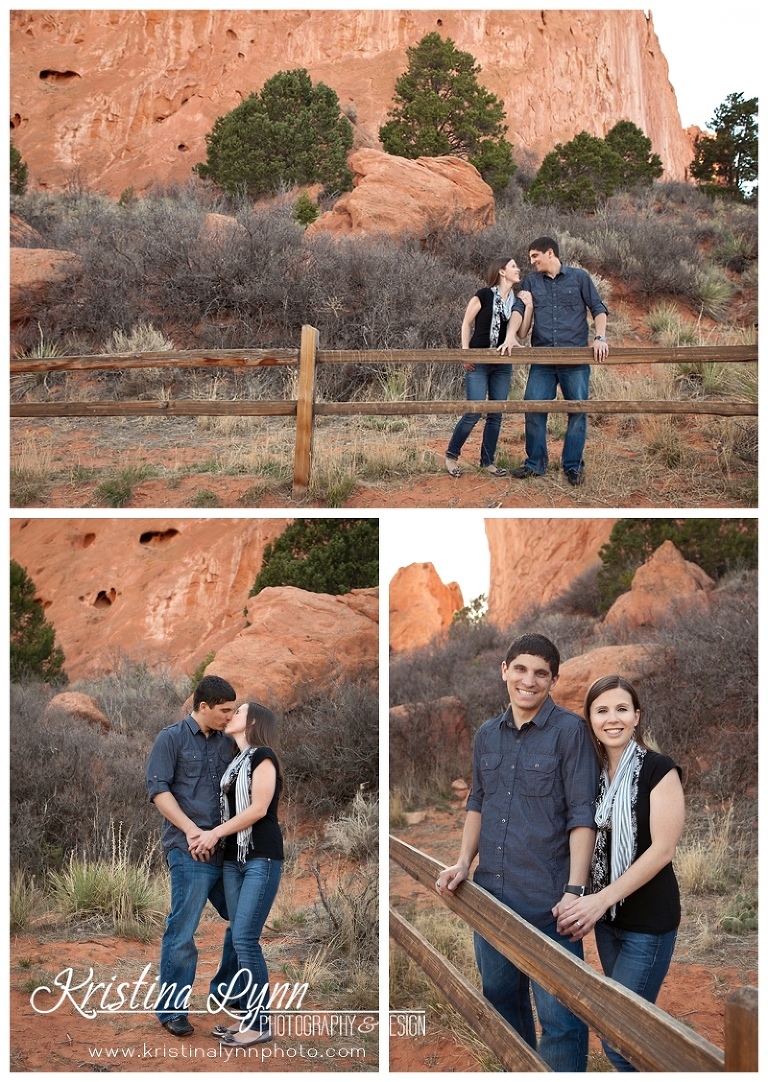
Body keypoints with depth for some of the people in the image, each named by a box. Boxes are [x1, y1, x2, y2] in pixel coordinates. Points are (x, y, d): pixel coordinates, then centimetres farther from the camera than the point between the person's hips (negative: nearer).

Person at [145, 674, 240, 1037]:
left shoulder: (226, 743, 14)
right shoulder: (172, 738, -2)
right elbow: (158, 789, -9)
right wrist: (190, 828, -17)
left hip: (227, 849, 7)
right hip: (190, 851, -7)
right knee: (182, 931, -5)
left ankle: (224, 990, 30)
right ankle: (172, 1009, 6)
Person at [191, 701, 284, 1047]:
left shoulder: (263, 756, -6)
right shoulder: (235, 762, 17)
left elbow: (259, 808, -14)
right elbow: (229, 810, 16)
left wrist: (215, 833, -9)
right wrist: (209, 837, -3)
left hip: (262, 858, -8)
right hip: (233, 858, 8)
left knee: (245, 937, -12)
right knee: (240, 939, 6)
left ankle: (260, 1024, -7)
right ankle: (247, 1017, 11)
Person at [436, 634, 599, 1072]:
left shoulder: (569, 730, -8)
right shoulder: (488, 735, 11)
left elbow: (582, 815, -12)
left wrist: (575, 890, -19)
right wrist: (463, 863, 9)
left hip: (548, 903, -7)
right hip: (491, 894, 7)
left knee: (559, 1017, -5)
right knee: (500, 997, 20)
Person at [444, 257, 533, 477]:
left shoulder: (516, 301, 8)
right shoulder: (484, 295, -7)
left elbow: (522, 333, 1)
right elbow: (466, 324, -2)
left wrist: (528, 307, -8)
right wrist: (465, 353, -9)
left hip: (502, 365, 6)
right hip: (478, 362, -6)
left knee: (496, 415, 6)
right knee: (474, 413, -11)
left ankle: (487, 460, 16)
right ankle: (451, 455, 5)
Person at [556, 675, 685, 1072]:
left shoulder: (659, 770, -11)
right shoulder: (593, 773, 7)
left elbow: (662, 849, -17)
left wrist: (603, 899, -21)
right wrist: (584, 902, -1)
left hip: (649, 921, -6)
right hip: (607, 918, 7)